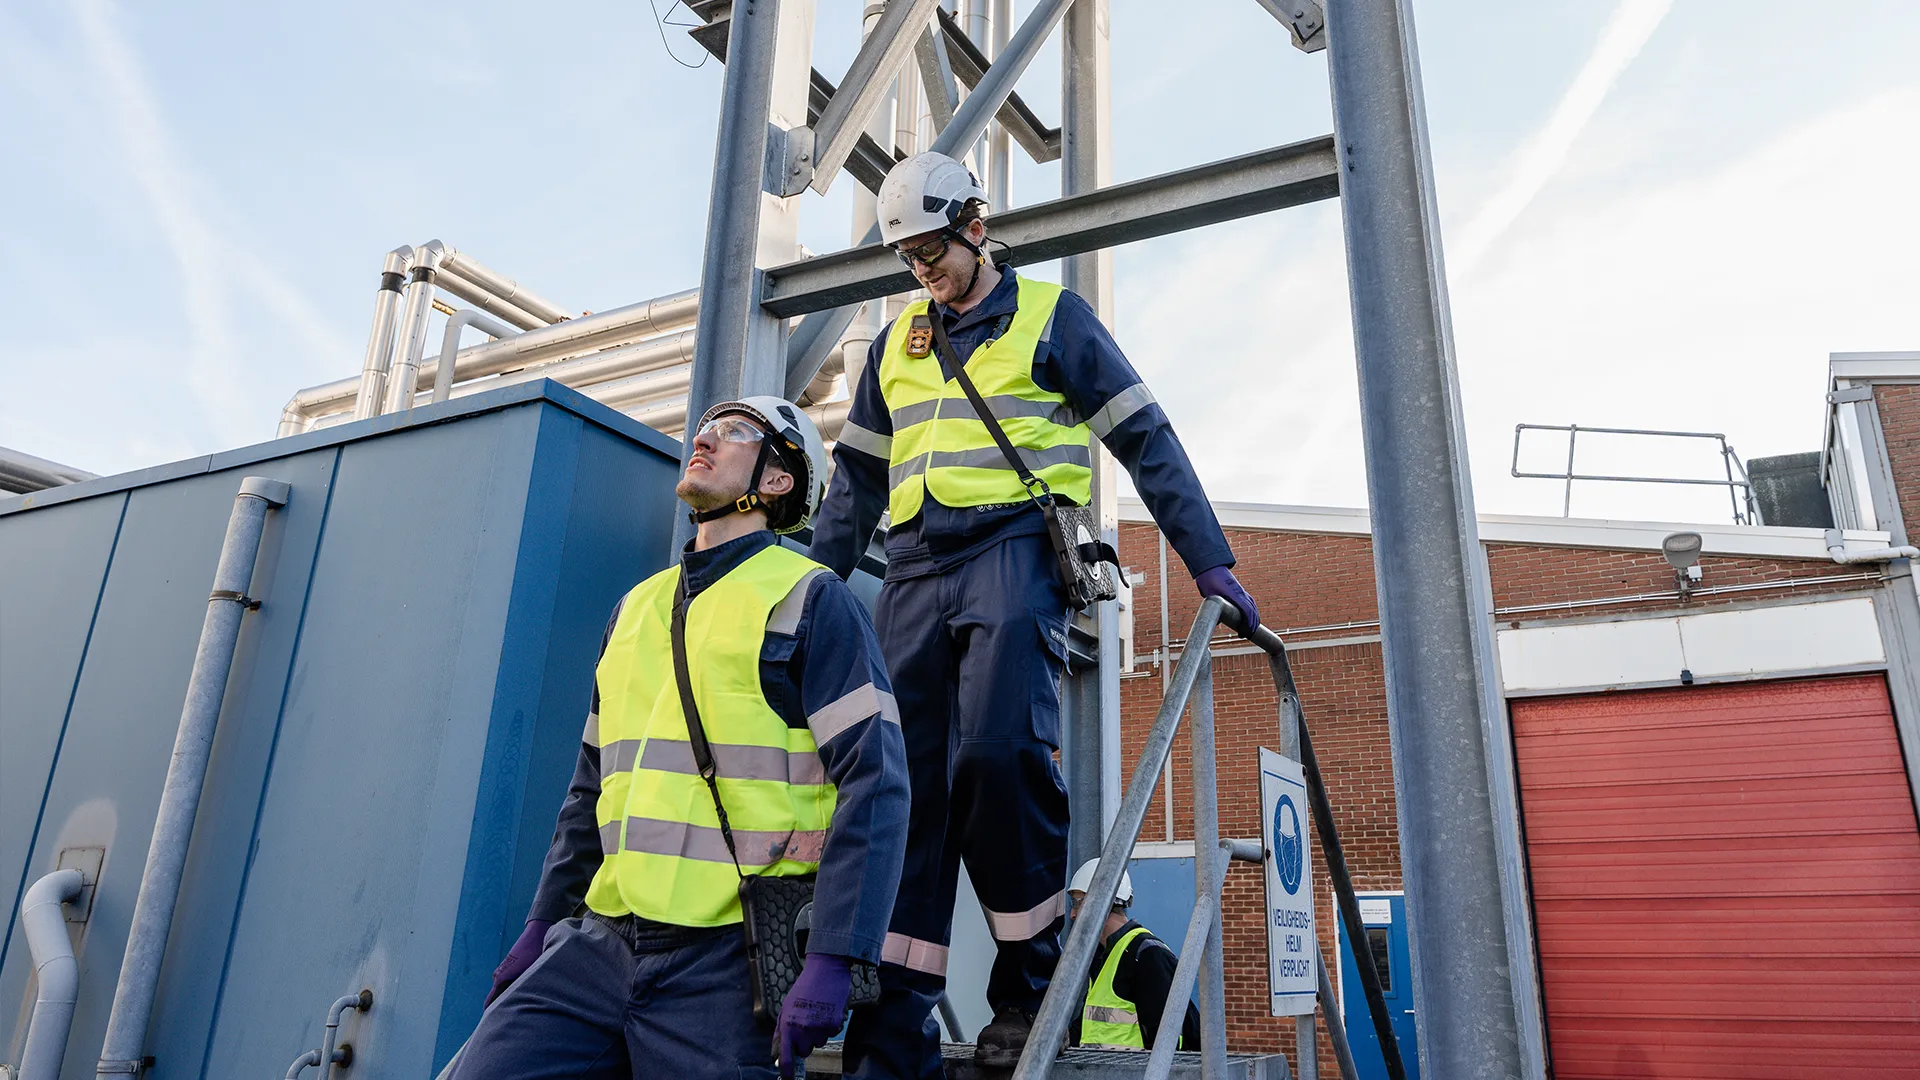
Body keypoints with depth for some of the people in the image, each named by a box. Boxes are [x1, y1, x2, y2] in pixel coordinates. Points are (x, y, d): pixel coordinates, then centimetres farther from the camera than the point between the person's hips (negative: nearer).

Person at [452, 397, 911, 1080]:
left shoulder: (810, 598, -3)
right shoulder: (635, 608, 18)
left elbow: (873, 781, -12)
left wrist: (832, 960, -19)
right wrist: (543, 923, 18)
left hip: (729, 953, -5)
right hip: (602, 941, 5)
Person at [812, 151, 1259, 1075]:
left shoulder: (1052, 317, 10)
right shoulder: (894, 346, 24)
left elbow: (1145, 440, 6)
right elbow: (857, 476, 26)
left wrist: (1209, 563, 0)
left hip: (1015, 553, -4)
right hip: (913, 574, 5)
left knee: (998, 749, -25)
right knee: (904, 785, -5)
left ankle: (1033, 980, -5)